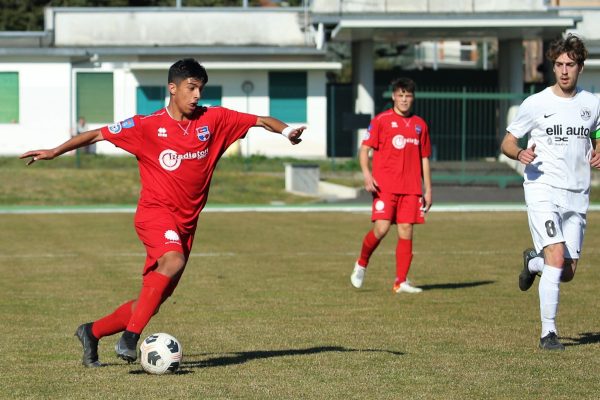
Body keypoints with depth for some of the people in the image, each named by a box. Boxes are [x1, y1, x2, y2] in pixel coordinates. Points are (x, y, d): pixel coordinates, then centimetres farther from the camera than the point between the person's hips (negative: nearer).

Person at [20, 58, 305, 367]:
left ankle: (92, 332, 24)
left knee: (155, 298, 5)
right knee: (173, 261, -34)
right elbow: (98, 134, 1)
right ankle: (130, 338, -31)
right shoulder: (148, 126, -4)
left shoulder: (214, 120, 4)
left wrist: (286, 131, -14)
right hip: (155, 212, -5)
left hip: (186, 222, 5)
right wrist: (55, 152, -3)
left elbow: (260, 120, 6)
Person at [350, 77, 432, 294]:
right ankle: (361, 264, 11)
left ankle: (401, 282, 1)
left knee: (406, 232, -2)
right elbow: (364, 149, 0)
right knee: (381, 228, -14)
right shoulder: (381, 120, 2)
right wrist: (366, 174, -16)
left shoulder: (420, 124, 14)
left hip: (411, 188, 4)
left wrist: (428, 190, 14)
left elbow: (424, 159, 18)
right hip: (385, 186, -4)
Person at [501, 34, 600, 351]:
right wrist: (520, 154, -19)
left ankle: (533, 262, 40)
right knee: (556, 258, -21)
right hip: (543, 190, -4)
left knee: (567, 273, 5)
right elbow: (507, 143, 3)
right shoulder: (536, 104, -3)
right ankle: (548, 333, -14)